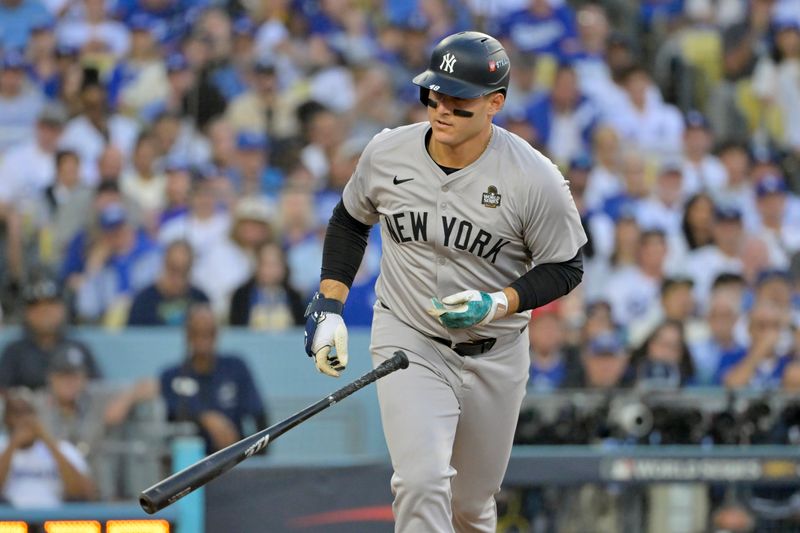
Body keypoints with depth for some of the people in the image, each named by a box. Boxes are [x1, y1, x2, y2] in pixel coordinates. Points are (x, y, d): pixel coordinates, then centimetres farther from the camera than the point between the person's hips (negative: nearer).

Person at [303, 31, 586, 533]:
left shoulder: (535, 178, -18)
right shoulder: (387, 153, -10)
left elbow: (565, 267, -7)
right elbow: (349, 221, 10)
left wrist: (498, 304, -23)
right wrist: (329, 306, 1)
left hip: (495, 355, 0)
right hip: (408, 341, 0)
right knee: (422, 485, -22)